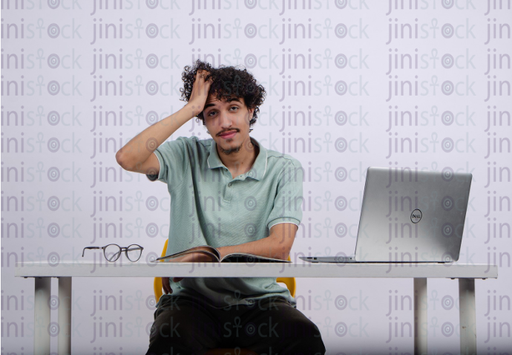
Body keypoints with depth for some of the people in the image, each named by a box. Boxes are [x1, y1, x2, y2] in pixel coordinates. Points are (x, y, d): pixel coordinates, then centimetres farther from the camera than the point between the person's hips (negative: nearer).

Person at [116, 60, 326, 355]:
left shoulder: (284, 170, 4)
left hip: (259, 299, 1)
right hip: (194, 297, 0)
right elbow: (128, 158, -13)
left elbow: (279, 246, -8)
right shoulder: (187, 157, 6)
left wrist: (199, 256, -15)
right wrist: (190, 108, -7)